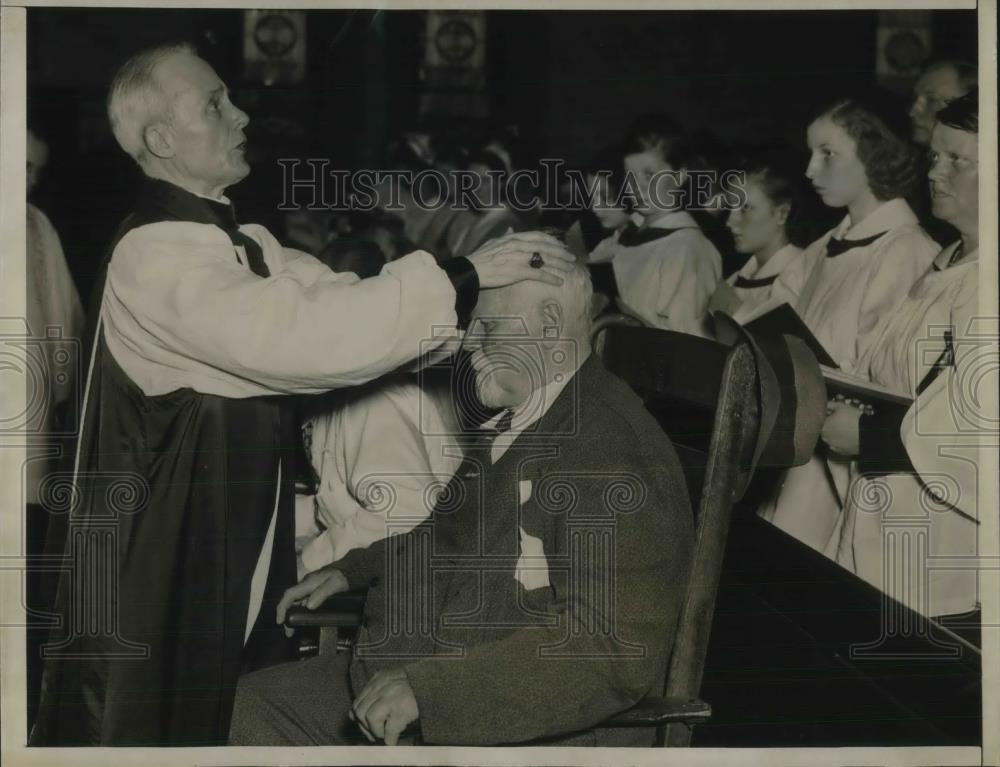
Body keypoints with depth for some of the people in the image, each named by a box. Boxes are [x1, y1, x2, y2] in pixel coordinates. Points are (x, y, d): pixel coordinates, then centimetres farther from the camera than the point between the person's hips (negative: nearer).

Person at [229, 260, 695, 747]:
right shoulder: (515, 419, 9)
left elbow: (615, 649, -29)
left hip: (519, 729, -9)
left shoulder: (614, 453, -20)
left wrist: (429, 686, -31)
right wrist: (353, 569, 21)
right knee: (247, 710, 7)